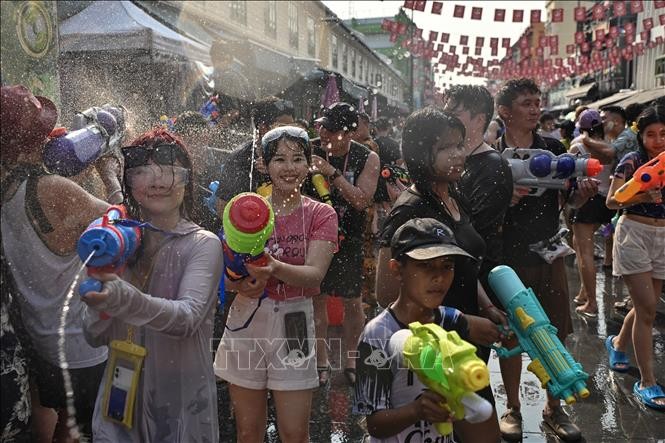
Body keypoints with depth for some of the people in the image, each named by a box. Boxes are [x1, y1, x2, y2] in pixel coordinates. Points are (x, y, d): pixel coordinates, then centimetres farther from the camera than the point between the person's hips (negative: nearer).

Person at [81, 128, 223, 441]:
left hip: (182, 401, -3)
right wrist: (100, 301, -20)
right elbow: (95, 337, 0)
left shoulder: (204, 244, -10)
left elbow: (188, 317, -26)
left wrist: (124, 298, -42)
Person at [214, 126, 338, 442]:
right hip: (246, 320, 2)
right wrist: (243, 283, -26)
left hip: (293, 322, -1)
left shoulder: (321, 214, -1)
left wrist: (275, 267, -35)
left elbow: (314, 274, -16)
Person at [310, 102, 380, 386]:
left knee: (353, 302, 6)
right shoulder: (311, 150, -3)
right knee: (317, 299, 6)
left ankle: (350, 360, 26)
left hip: (349, 238, -1)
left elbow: (361, 201, -18)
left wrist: (332, 173, -26)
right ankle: (321, 361, 23)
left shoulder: (367, 159, -7)